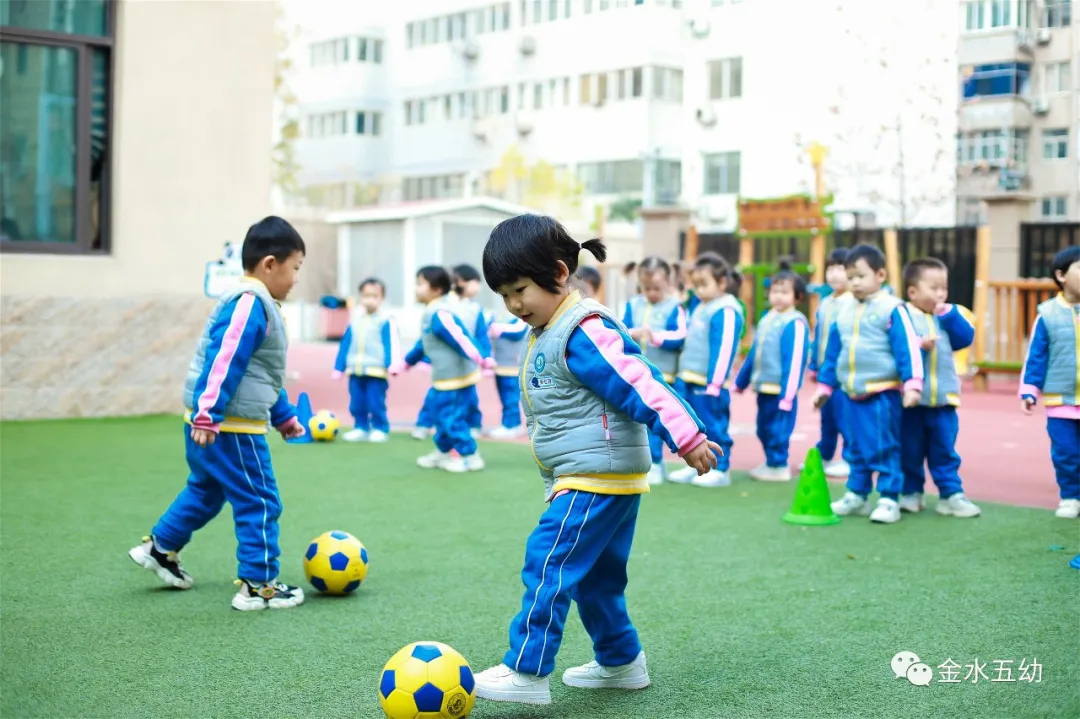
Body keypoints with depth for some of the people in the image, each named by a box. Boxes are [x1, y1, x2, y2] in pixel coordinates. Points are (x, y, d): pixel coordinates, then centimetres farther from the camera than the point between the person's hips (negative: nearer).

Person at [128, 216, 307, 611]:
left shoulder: (257, 304, 16)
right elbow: (224, 360, -25)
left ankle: (160, 547, 41)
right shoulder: (250, 303, -17)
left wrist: (285, 417, 30)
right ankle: (257, 585, 4)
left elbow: (263, 373, 25)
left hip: (213, 423, 11)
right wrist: (208, 415, -29)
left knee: (206, 490, 27)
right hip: (229, 427, -11)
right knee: (260, 502, -2)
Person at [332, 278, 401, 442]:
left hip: (376, 371, -6)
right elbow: (345, 344, 15)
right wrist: (339, 367, 15)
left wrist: (392, 364, -25)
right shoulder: (355, 319, 12)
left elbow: (392, 343, -14)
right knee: (356, 404, 10)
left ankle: (380, 429, 8)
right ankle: (361, 428, 20)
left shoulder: (386, 320, -7)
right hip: (355, 370, 6)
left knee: (376, 403, -5)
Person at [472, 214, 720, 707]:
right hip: (579, 479, 10)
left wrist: (685, 438, -27)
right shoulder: (545, 333, 13)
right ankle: (621, 662, 30)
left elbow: (640, 384, -23)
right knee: (595, 576, 17)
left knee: (547, 565, -12)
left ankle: (526, 672, -9)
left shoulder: (584, 334, -18)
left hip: (599, 479, -10)